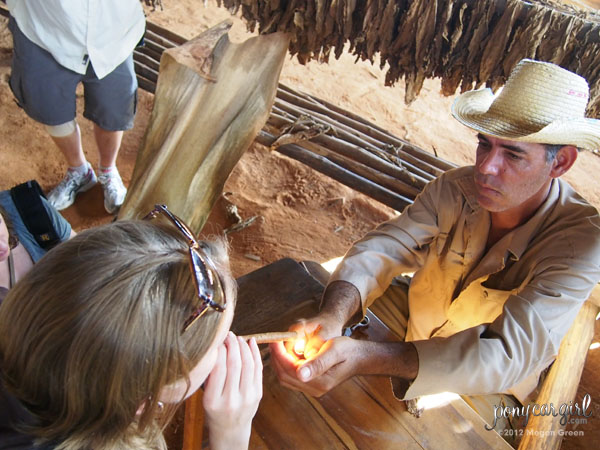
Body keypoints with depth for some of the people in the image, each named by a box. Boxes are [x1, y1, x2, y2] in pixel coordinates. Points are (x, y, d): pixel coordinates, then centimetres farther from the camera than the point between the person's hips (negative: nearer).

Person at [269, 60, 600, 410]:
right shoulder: (456, 189, -15)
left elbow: (510, 353, -37)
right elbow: (384, 248, -22)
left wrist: (366, 359, -51)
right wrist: (332, 318, -45)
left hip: (482, 394, -2)